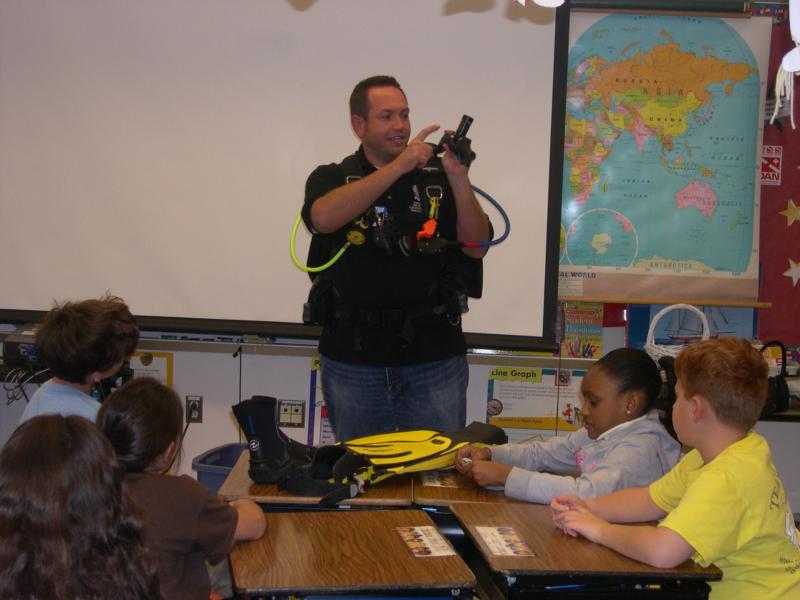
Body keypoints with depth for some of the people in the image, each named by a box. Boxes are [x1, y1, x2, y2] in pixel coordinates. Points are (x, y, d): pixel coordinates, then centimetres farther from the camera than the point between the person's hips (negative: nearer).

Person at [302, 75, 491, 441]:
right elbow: (324, 218, -19)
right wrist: (398, 166, -21)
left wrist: (460, 179, -16)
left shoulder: (437, 176, 7)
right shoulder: (331, 178, 5)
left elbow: (477, 246, -2)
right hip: (352, 354, 0)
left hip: (433, 355, 0)